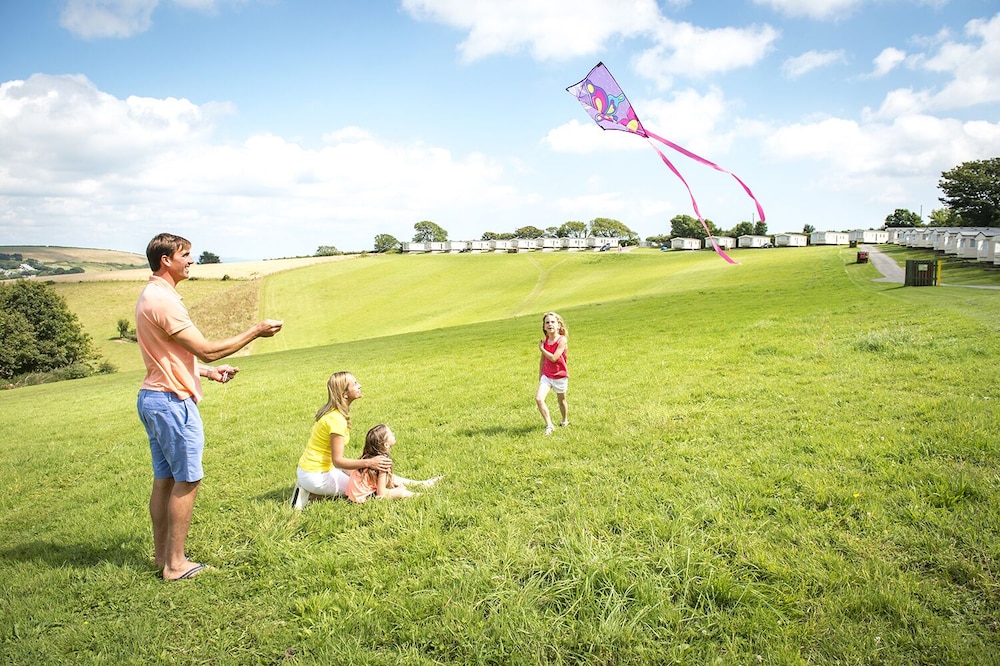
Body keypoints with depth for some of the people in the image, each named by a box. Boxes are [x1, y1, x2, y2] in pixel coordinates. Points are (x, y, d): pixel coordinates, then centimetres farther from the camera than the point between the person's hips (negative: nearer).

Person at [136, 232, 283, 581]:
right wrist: (256, 331, -12)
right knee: (186, 481, -1)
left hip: (153, 398, 10)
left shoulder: (152, 296, 15)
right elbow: (207, 350, -20)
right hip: (172, 402, -10)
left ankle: (162, 555, 25)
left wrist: (208, 371, 16)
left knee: (164, 479, 15)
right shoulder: (163, 300, -19)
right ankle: (176, 563, 7)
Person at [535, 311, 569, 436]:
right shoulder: (544, 341, 0)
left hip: (560, 376, -3)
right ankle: (549, 425, -7)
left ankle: (565, 420, 43)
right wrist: (540, 375, 15)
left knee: (561, 400, 16)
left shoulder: (562, 340, -16)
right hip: (546, 376, 4)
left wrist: (542, 349, -13)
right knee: (538, 398, -16)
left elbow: (553, 358, -24)